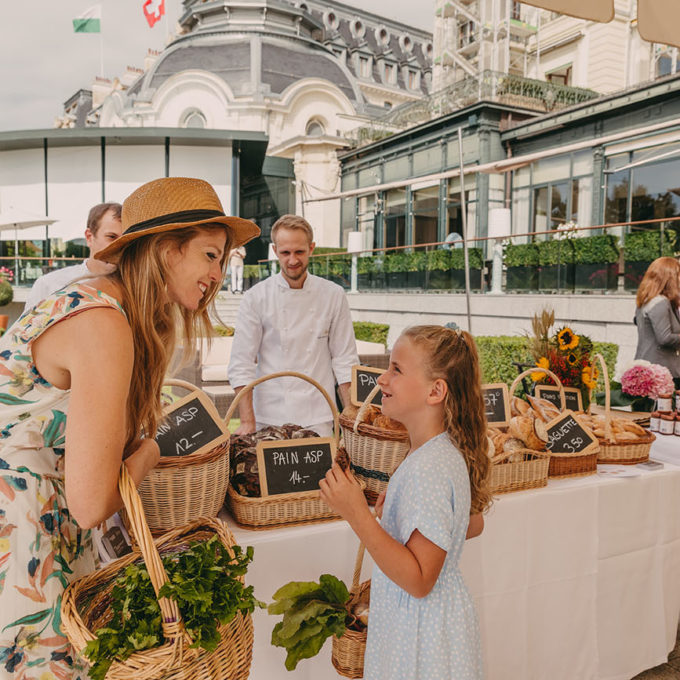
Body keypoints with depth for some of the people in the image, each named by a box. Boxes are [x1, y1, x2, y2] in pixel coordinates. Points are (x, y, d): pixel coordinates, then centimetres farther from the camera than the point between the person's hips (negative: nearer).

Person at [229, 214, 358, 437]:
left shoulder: (333, 295, 1)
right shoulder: (256, 297, -4)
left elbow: (345, 360, 4)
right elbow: (241, 365, -5)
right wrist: (247, 422, -11)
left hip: (318, 418, 1)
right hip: (269, 416, -1)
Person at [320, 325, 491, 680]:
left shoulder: (427, 470, -29)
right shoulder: (448, 451, -1)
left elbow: (419, 581, -28)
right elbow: (473, 524, 13)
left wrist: (358, 514, -34)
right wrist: (401, 514, 9)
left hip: (423, 636, -9)